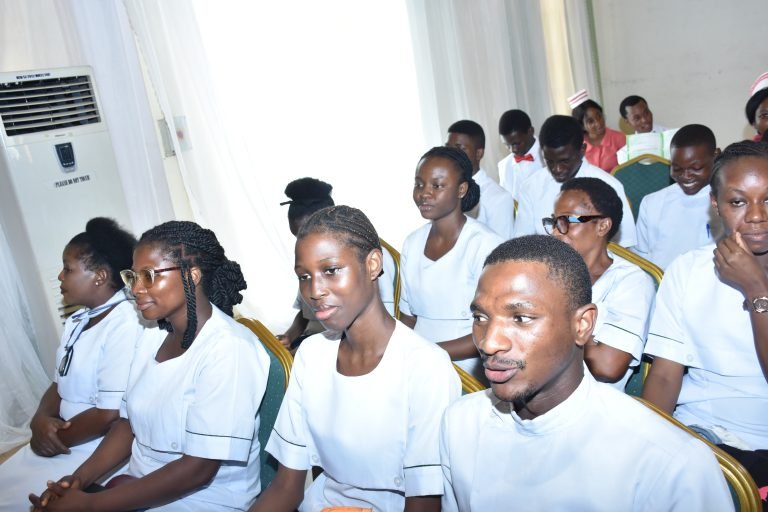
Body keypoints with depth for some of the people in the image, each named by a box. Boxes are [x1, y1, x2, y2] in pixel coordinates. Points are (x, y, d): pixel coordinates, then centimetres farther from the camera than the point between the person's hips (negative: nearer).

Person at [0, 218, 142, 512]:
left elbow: (109, 415, -24)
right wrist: (41, 420, -8)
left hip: (100, 450, -9)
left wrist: (56, 438, -9)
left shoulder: (124, 325, -22)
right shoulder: (77, 320, 10)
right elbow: (60, 384, 13)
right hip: (63, 439, 9)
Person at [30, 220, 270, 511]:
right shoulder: (152, 338, 5)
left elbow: (197, 470, -21)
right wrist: (79, 478, -5)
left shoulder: (228, 349, -20)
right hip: (139, 487, 6)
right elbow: (129, 422, 11)